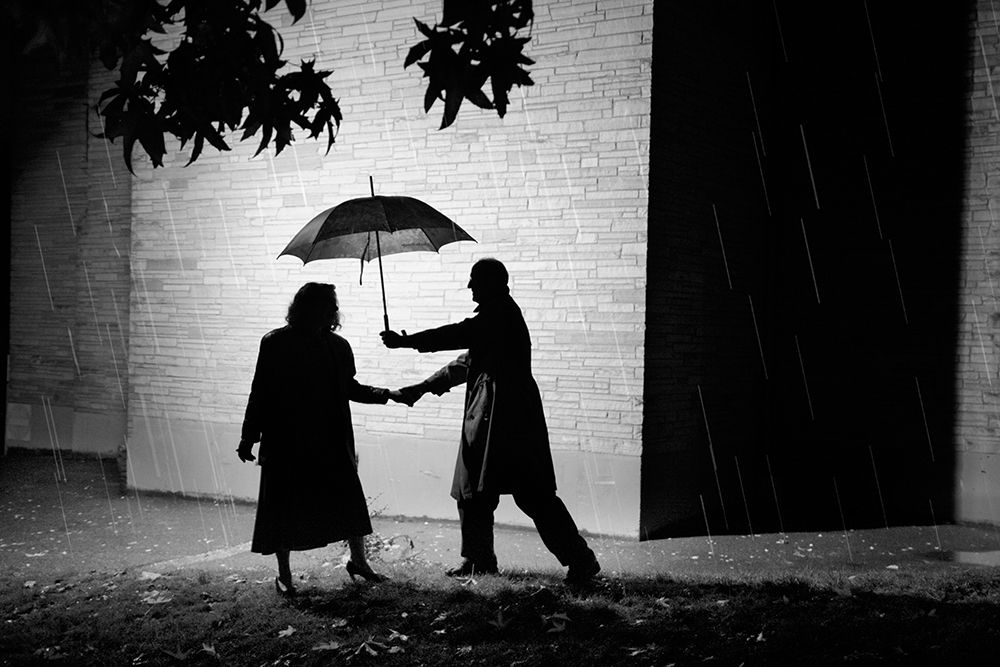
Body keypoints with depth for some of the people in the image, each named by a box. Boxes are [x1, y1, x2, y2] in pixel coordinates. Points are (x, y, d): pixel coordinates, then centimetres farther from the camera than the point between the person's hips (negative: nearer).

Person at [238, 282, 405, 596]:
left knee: (349, 498, 5)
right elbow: (260, 391, -5)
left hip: (331, 442, 4)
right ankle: (283, 574, 18)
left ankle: (358, 560, 23)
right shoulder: (276, 343, -7)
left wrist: (385, 394, 2)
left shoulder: (337, 346, 5)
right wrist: (249, 436, -6)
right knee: (283, 507, 4)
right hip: (287, 444, -4)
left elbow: (350, 388, 14)